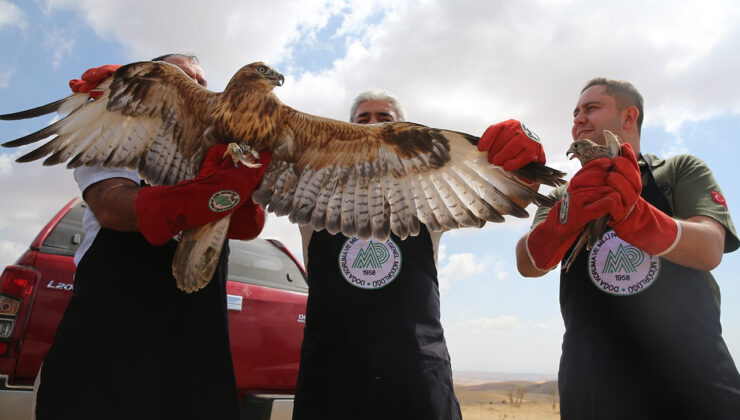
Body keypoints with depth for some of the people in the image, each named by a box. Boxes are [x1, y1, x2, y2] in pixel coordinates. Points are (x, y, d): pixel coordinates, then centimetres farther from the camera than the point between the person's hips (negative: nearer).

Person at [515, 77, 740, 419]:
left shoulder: (681, 170, 4)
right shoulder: (563, 197, 9)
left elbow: (709, 250, -15)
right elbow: (527, 265, -10)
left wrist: (630, 212, -34)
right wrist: (566, 220, -31)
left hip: (695, 376, -1)